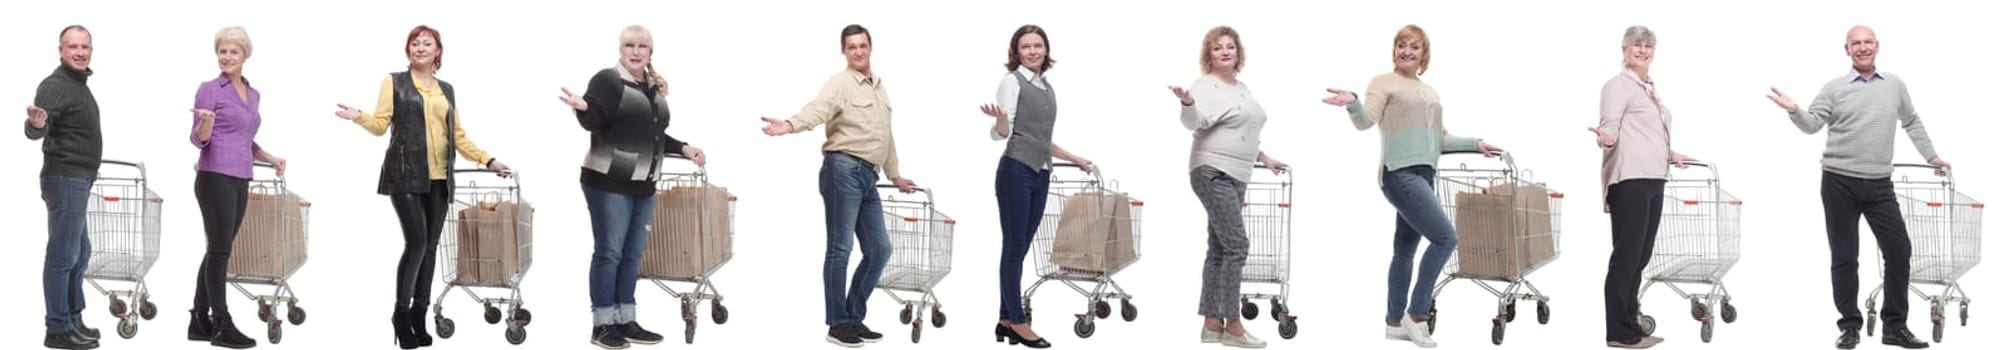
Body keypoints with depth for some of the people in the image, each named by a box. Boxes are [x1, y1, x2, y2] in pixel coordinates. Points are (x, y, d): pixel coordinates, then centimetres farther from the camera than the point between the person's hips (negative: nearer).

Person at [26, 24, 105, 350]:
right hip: (66, 179, -10)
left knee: (79, 252, 18)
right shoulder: (55, 85, -15)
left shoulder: (80, 85, 14)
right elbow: (36, 131, -28)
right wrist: (36, 123, -49)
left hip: (77, 180, 10)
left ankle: (73, 319, 27)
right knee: (63, 255, -9)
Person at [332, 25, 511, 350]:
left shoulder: (446, 90, 18)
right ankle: (402, 313, -2)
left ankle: (419, 316, 11)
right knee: (416, 242, -14)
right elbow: (381, 124, -2)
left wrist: (488, 160, 12)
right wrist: (359, 117, -22)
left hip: (439, 178, 5)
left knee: (430, 246, 4)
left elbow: (459, 137, 19)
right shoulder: (395, 82, 6)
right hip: (406, 175, -5)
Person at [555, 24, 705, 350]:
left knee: (632, 255, 10)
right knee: (608, 253, -6)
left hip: (643, 185, 8)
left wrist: (682, 148, 16)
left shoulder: (656, 88, 15)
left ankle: (625, 321, 16)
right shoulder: (608, 79, -7)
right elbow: (592, 121, -18)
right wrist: (583, 107, -38)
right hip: (608, 182, -7)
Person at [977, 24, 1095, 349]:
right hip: (1016, 172, -7)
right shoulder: (1012, 81, -5)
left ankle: (1006, 319, 11)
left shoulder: (1047, 87, 16)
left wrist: (1075, 159, 28)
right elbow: (1002, 134, -12)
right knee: (1014, 248, -4)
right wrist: (1000, 120, -34)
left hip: (1040, 175, 7)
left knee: (1021, 248, 8)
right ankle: (1018, 323, -2)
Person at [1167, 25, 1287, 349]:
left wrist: (1263, 157, 28)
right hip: (1213, 174, -9)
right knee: (1236, 246, -13)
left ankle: (1212, 323, 10)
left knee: (1219, 249, 9)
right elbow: (1194, 121, -29)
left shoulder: (1242, 88, 17)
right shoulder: (1207, 86, -10)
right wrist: (1187, 103, -48)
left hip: (1235, 177, 9)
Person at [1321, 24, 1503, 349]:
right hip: (1400, 174, -8)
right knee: (1445, 237, -16)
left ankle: (1395, 323, 17)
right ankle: (1416, 314, -10)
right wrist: (1353, 103, -32)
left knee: (1406, 249, 11)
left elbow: (1440, 139, 27)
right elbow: (1366, 121, -13)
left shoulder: (1430, 92, 23)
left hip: (1423, 176, 8)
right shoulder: (1384, 82, 2)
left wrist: (1474, 143, 20)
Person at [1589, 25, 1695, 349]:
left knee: (1640, 256, 10)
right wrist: (1605, 139, -36)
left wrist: (1671, 155, 36)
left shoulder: (1651, 88, 21)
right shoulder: (1618, 84, -4)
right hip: (1630, 180, -9)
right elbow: (1610, 127, -15)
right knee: (1626, 255, -8)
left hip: (1653, 180, 9)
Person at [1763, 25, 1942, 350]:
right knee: (1845, 256, 2)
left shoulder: (1895, 85, 10)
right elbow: (1812, 125, -6)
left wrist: (1931, 155, 25)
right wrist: (1794, 111, -25)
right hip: (1839, 182, -3)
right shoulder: (1835, 88, 1)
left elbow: (1911, 122, 23)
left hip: (1879, 185, 3)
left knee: (1899, 250, 0)